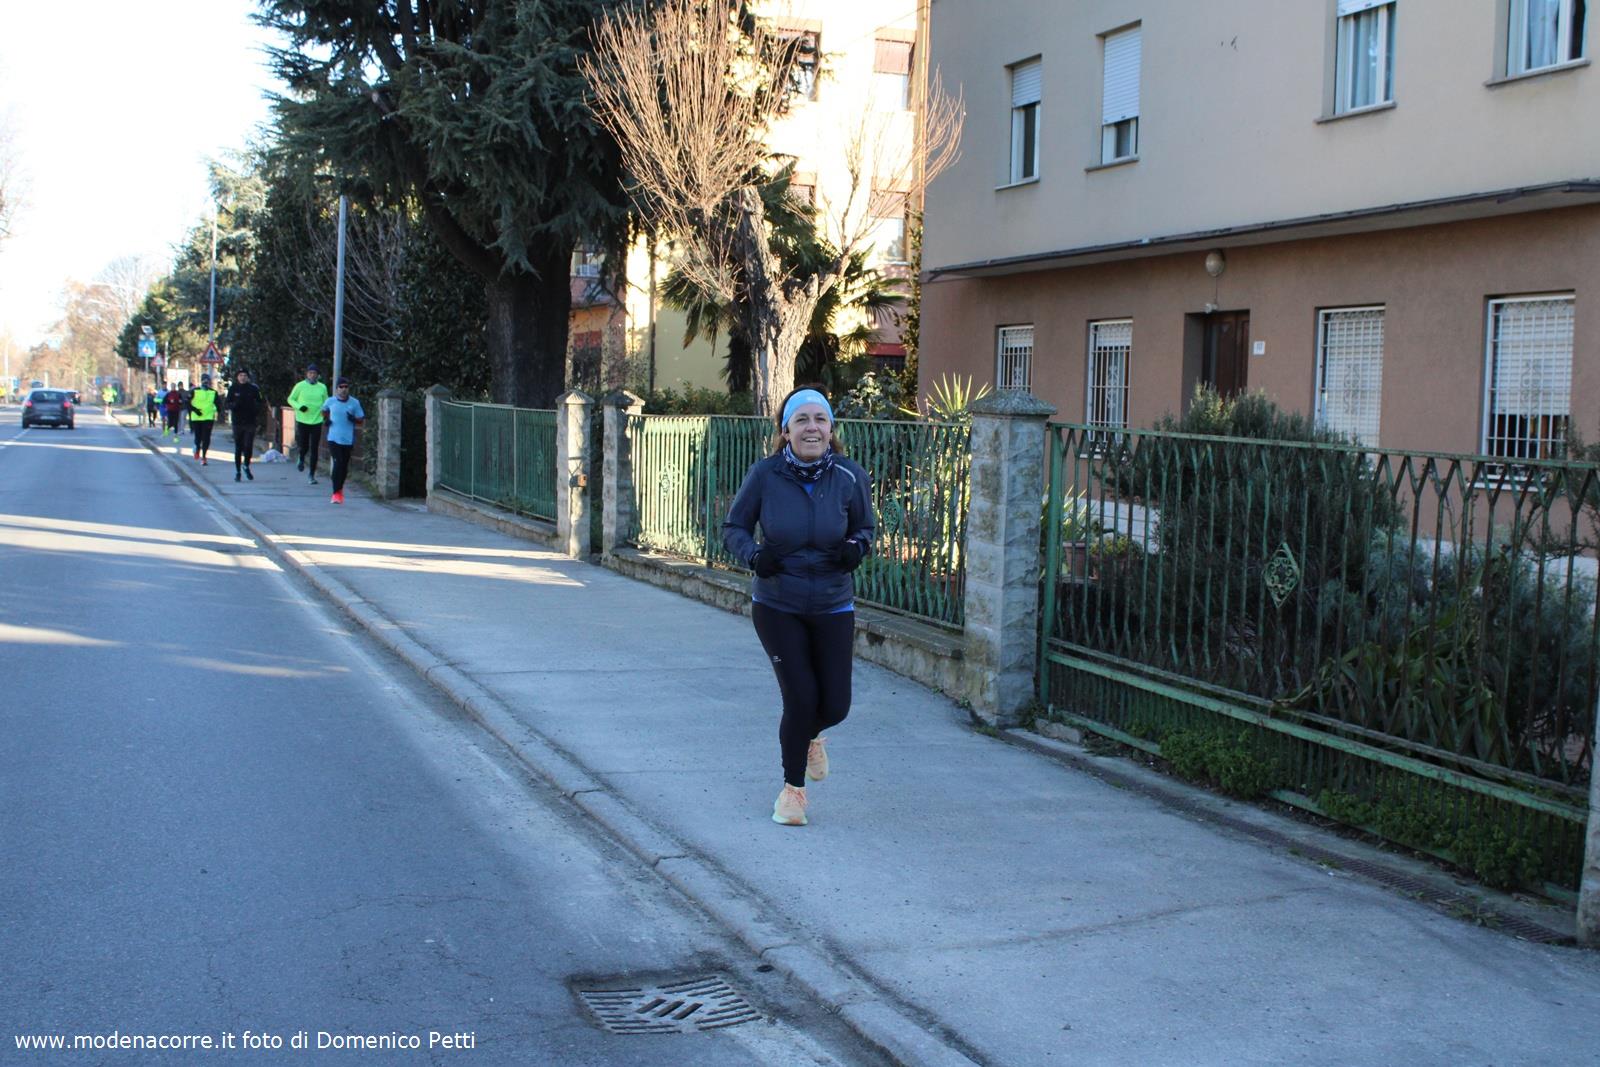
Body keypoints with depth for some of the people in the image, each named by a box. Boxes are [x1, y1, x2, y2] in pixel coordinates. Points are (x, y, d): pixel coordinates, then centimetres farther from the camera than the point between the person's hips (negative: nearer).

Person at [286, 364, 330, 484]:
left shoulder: (322, 387, 4)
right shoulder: (300, 386, -2)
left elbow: (326, 403, 15)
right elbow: (291, 399, 6)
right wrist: (299, 406, -13)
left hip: (316, 421, 1)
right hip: (302, 421, -1)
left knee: (314, 450, 0)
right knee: (304, 447, 0)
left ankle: (312, 475, 8)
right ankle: (301, 459, 37)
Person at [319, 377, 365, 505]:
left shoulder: (355, 403, 0)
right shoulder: (330, 401, 2)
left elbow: (361, 421, 4)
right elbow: (324, 410, 24)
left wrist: (353, 419, -17)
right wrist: (326, 419, 5)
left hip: (348, 440, 1)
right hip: (334, 438, -1)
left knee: (344, 467, 10)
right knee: (337, 464, -13)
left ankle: (339, 488, 33)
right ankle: (336, 493, -12)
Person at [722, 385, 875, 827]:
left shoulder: (850, 476, -8)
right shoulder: (764, 475, -12)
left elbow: (866, 528, 5)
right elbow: (734, 527, -1)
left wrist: (856, 548, -17)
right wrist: (753, 555, -21)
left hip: (832, 607, 2)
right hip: (777, 607, -2)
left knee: (835, 706, 3)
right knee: (801, 698, -6)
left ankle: (810, 736, 43)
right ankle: (792, 788, 20)